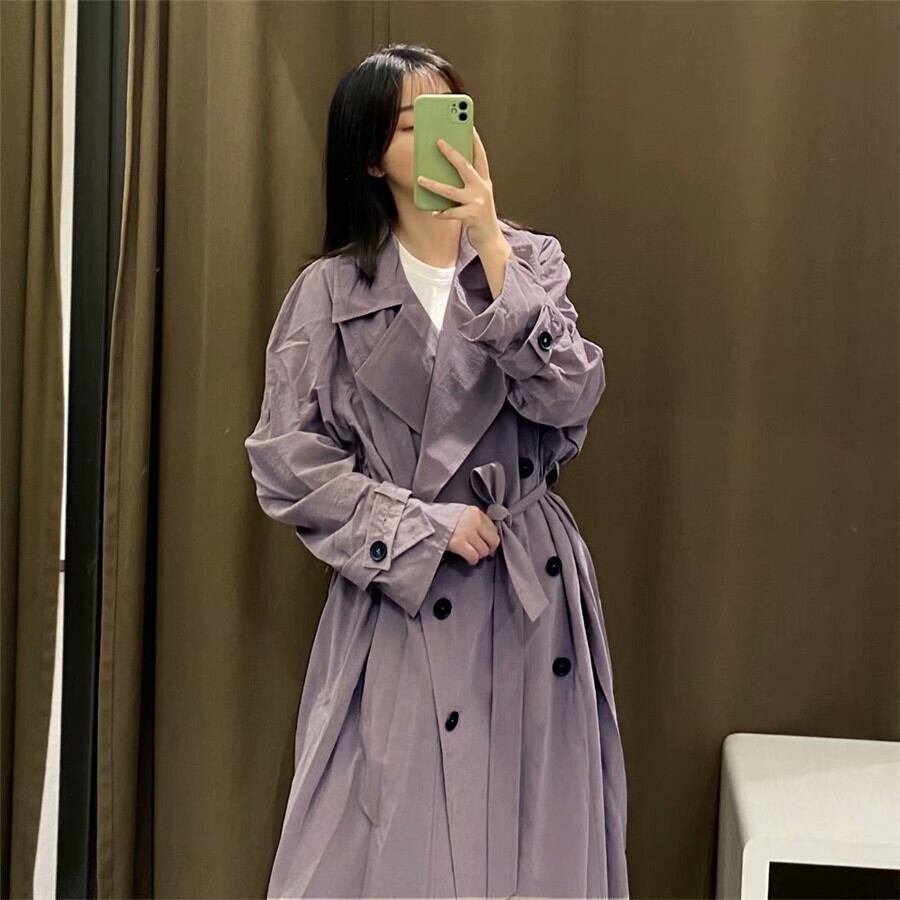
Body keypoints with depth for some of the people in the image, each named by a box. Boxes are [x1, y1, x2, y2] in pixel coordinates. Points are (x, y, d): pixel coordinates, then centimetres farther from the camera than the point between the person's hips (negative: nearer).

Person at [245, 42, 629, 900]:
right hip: (396, 594, -2)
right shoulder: (331, 289, -2)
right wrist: (426, 526, -10)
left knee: (530, 828, 7)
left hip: (529, 588, 2)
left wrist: (492, 250, -17)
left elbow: (569, 397, -11)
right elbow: (285, 460, -5)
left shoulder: (532, 259, 5)